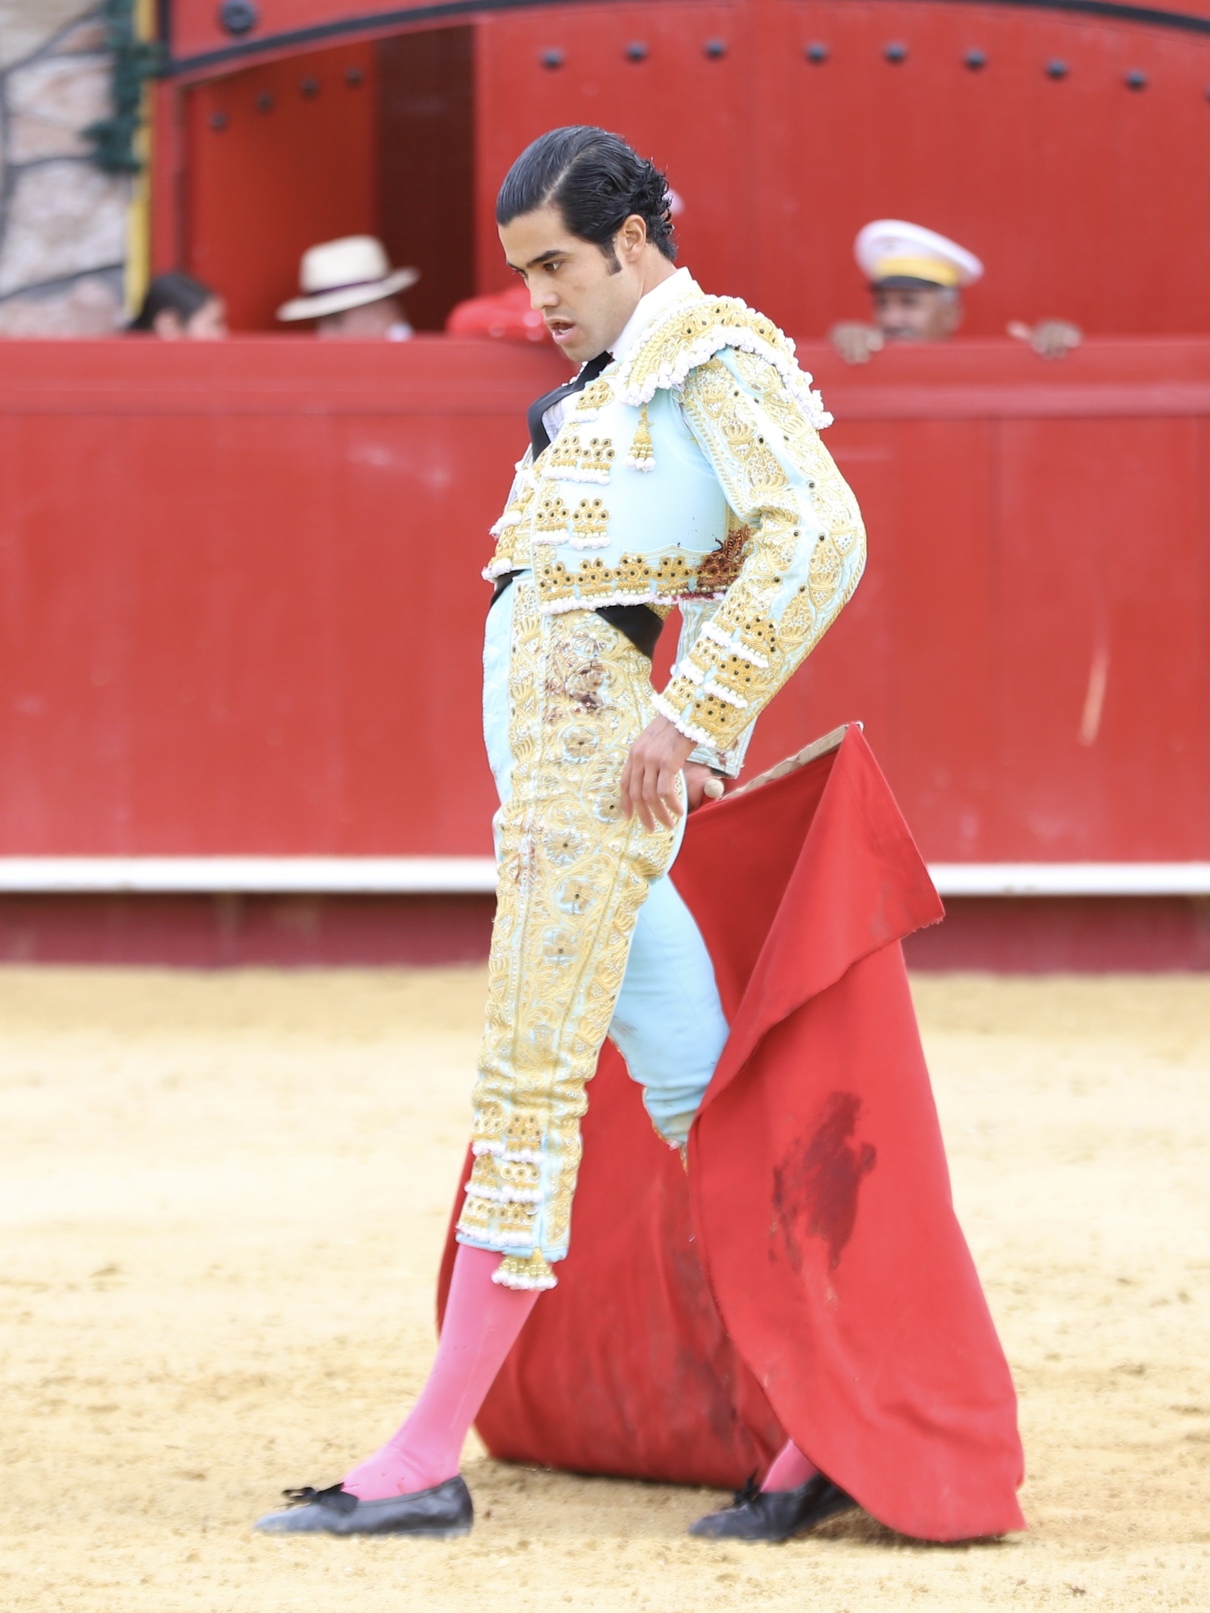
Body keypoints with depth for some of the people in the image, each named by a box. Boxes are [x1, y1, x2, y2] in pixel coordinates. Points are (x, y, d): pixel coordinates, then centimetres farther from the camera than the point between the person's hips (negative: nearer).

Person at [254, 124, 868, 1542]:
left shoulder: (714, 354, -6)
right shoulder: (612, 376, 22)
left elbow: (819, 539, -18)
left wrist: (680, 719, -21)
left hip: (602, 749, -10)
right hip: (547, 765, 10)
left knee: (529, 1086, -9)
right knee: (696, 1098, 8)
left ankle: (428, 1459, -9)